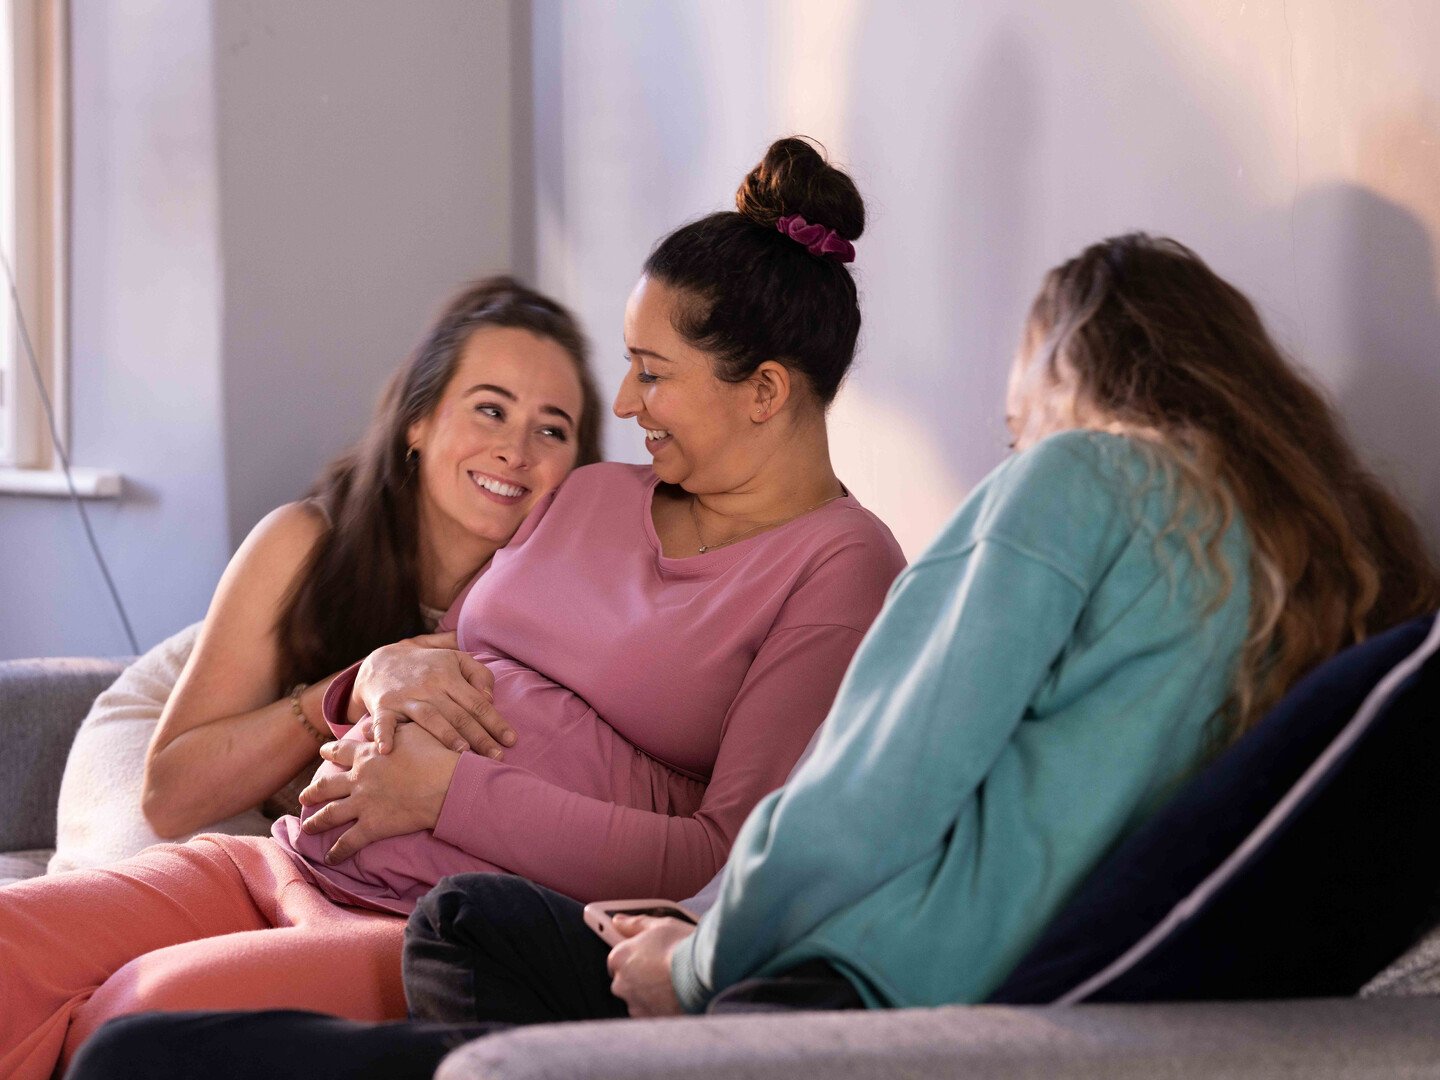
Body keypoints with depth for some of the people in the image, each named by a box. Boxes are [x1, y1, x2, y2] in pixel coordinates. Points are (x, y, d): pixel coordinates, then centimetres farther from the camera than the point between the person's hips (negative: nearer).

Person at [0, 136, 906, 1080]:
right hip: (301, 862, 7)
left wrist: (447, 790, -10)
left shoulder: (843, 569, -2)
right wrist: (394, 670, 3)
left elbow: (726, 863, -12)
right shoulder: (592, 496, 21)